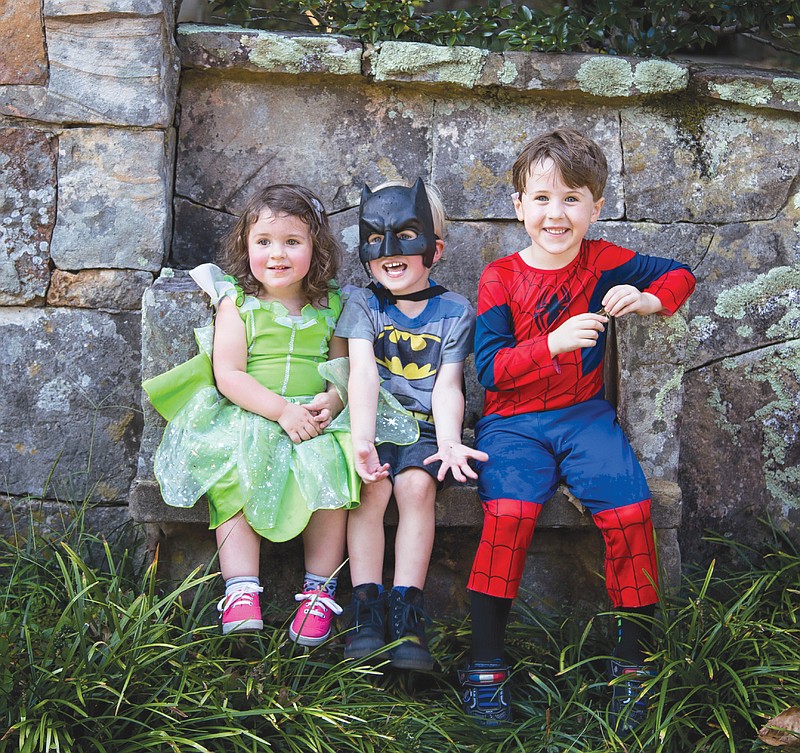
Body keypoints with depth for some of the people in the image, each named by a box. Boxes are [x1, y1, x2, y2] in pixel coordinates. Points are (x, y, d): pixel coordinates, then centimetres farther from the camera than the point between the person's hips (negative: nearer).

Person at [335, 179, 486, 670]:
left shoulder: (455, 312, 7)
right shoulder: (363, 305, 7)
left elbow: (447, 388, -2)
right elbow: (362, 373, -9)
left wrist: (449, 443, -21)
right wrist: (362, 438, -24)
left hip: (426, 427, 0)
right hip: (375, 422, 1)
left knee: (416, 484, -28)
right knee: (371, 485, -28)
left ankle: (406, 611, -24)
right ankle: (368, 606, -21)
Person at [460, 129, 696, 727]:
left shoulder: (602, 262, 5)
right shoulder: (500, 278, -2)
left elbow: (680, 274, 15)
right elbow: (490, 369, -10)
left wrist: (649, 300, -7)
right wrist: (554, 343, -24)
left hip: (585, 415, 2)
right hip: (513, 423, -2)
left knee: (630, 511, -19)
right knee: (509, 511, -28)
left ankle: (633, 661, 0)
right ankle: (486, 665, -13)